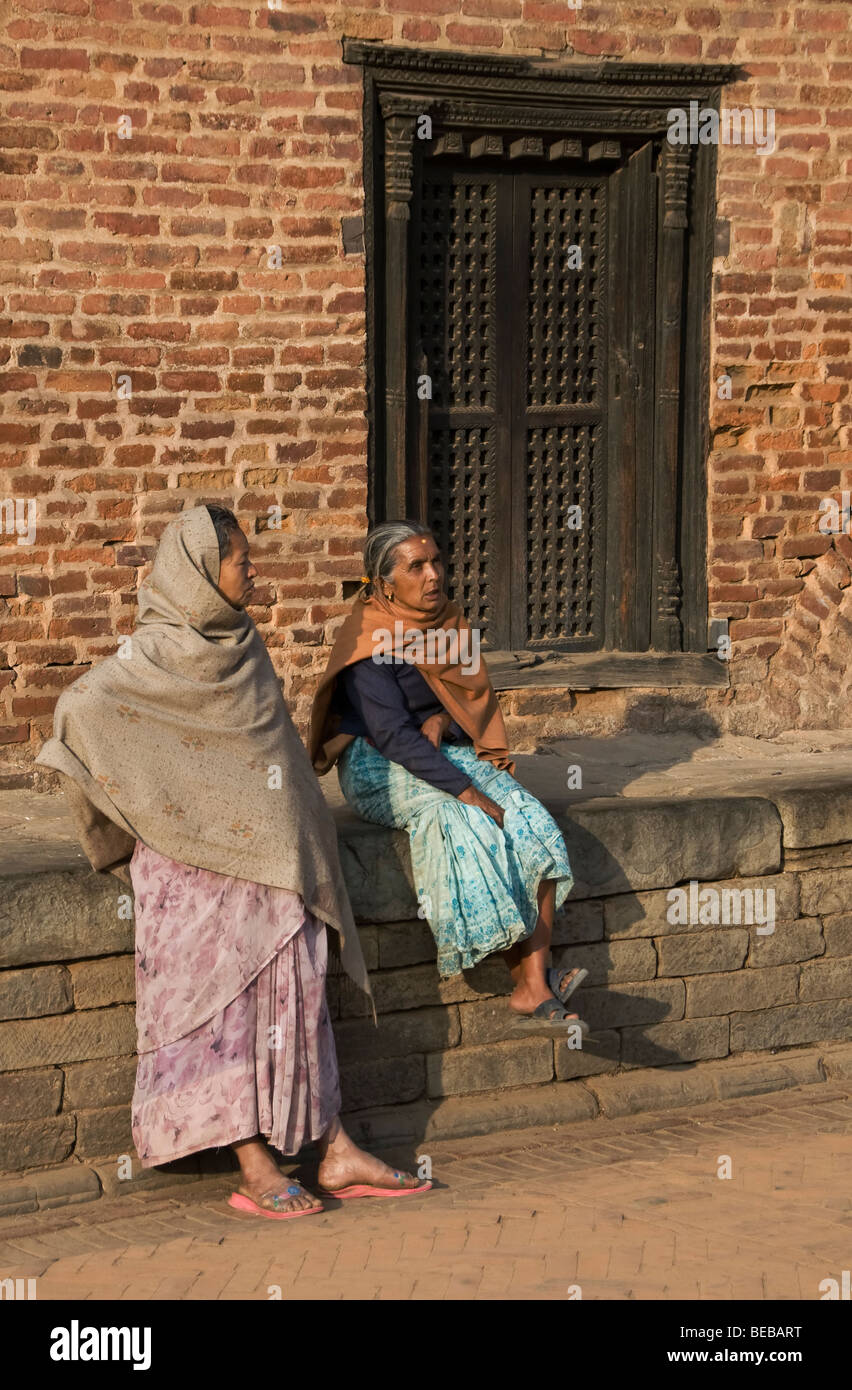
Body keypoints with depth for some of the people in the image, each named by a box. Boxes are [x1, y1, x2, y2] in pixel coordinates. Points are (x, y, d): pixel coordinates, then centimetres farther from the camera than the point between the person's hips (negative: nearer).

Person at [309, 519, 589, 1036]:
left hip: (447, 754, 7)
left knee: (534, 828, -19)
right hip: (381, 767, -7)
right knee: (466, 826, -33)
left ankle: (534, 994, -28)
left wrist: (442, 720, -9)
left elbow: (473, 696, 15)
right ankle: (532, 985, -22)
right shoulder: (372, 642, -15)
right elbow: (391, 734, -24)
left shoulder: (447, 621, 8)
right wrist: (465, 792, -29)